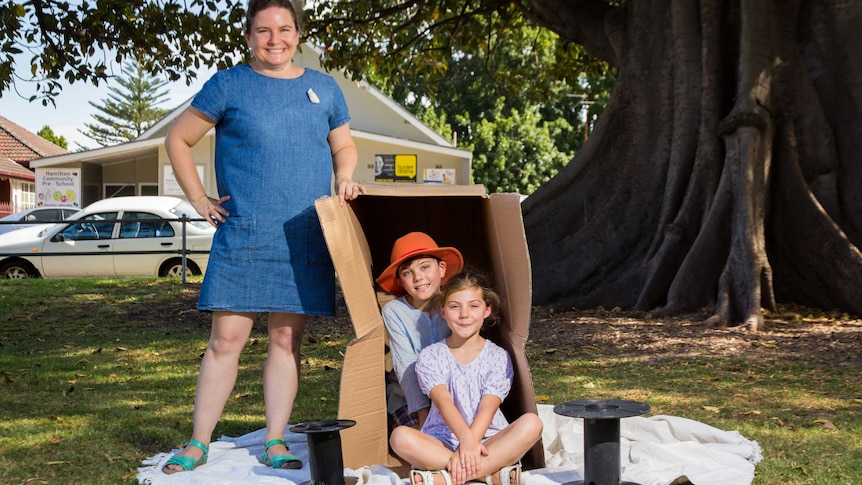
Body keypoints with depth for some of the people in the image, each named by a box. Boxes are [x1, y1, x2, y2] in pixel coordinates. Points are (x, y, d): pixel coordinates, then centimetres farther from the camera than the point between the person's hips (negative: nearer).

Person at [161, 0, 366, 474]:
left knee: (286, 340, 5)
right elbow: (177, 139, 8)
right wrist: (199, 200, 1)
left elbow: (344, 146, 23)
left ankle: (276, 442, 14)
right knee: (226, 339, -3)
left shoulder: (323, 88, 12)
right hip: (241, 236, -2)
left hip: (305, 239, 2)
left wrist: (344, 180, 3)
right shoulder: (228, 85, 3)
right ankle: (198, 444, 9)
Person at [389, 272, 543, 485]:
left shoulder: (498, 357, 4)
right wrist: (465, 437, -34)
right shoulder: (430, 356, 3)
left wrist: (466, 448, -27)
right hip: (442, 444, 0)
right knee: (400, 437, -30)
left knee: (531, 423, -27)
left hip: (489, 442, 1)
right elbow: (443, 401, -14)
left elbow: (488, 408, -10)